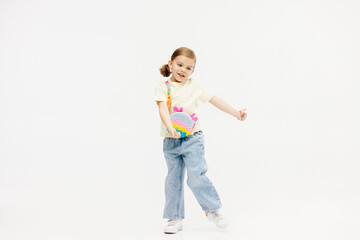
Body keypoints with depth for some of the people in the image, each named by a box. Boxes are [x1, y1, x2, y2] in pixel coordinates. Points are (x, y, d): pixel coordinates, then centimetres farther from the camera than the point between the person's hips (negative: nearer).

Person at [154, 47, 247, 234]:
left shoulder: (195, 87, 5)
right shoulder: (163, 87, 0)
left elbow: (215, 100, 10)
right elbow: (163, 109, -13)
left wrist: (236, 113, 8)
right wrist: (171, 129, -29)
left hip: (192, 139, -1)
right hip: (170, 141, 1)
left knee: (196, 177, -8)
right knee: (173, 179, 7)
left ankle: (211, 209, 14)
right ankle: (175, 218, 17)